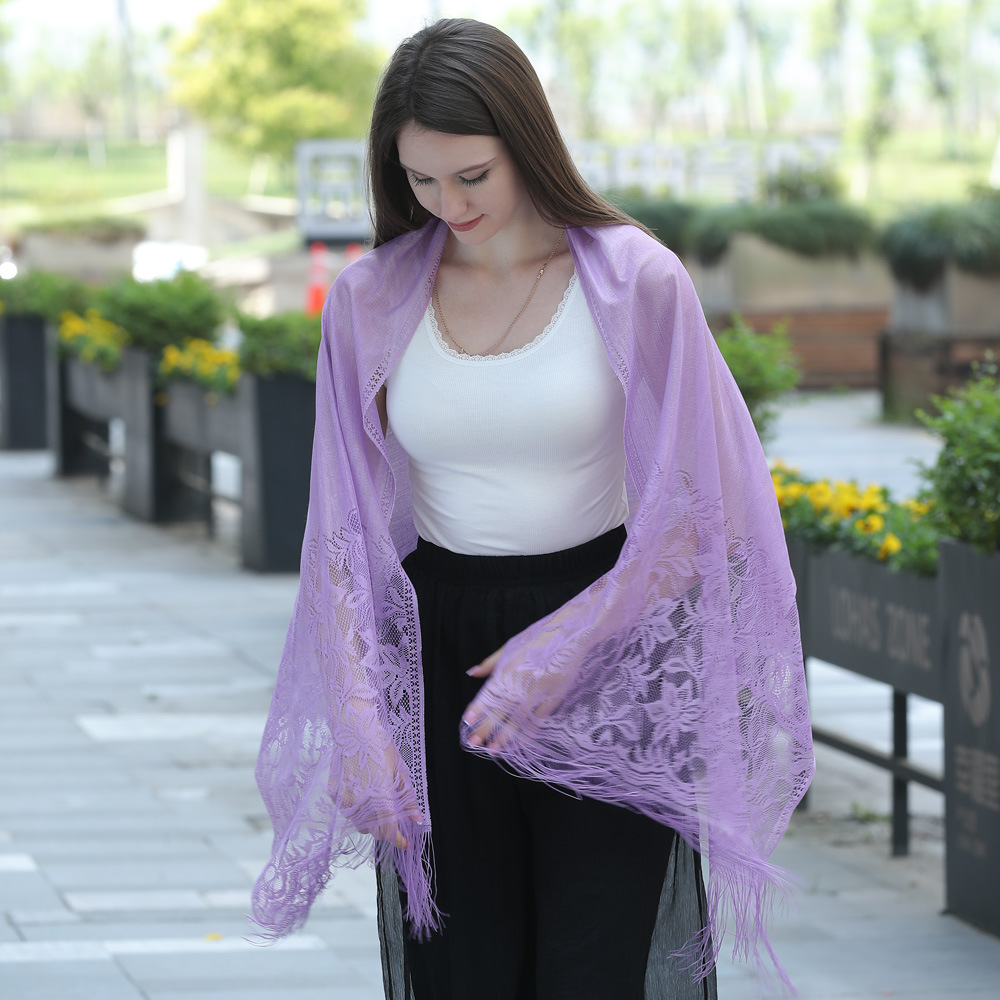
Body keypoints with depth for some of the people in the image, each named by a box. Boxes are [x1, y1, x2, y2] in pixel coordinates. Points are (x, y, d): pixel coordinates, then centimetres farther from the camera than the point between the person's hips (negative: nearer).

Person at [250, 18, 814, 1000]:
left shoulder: (635, 283, -7)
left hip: (604, 649, -2)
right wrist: (359, 719, -10)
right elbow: (344, 532, 1)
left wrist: (562, 649, -16)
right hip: (437, 651, 3)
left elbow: (700, 514, -7)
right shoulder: (371, 300, 1)